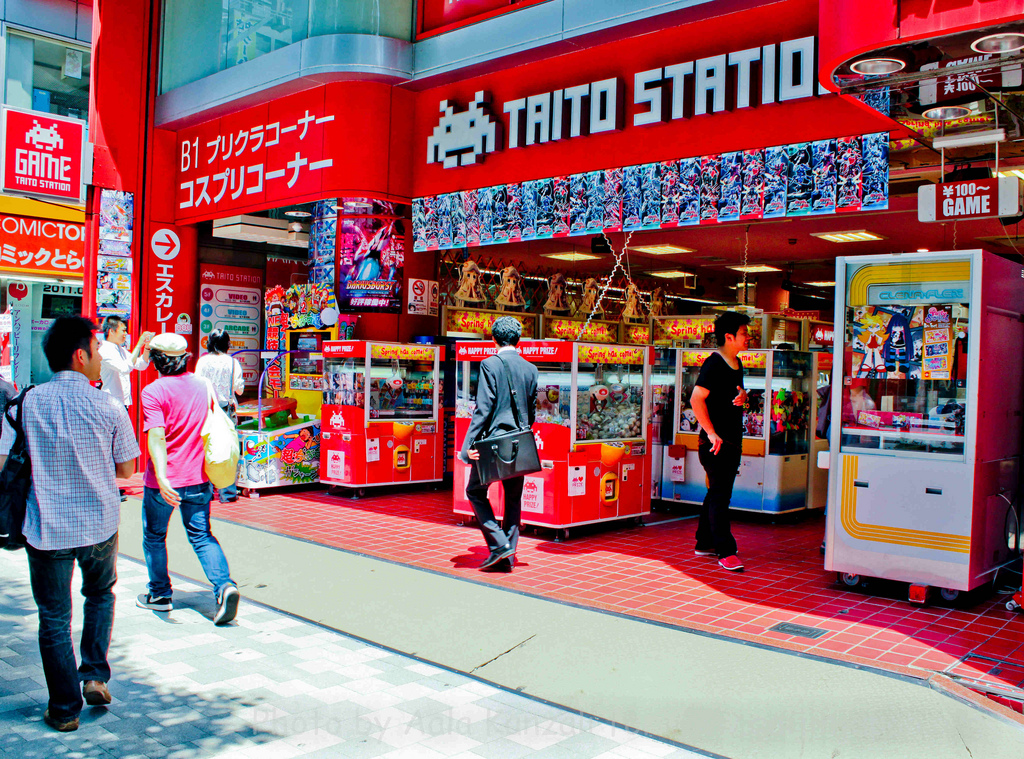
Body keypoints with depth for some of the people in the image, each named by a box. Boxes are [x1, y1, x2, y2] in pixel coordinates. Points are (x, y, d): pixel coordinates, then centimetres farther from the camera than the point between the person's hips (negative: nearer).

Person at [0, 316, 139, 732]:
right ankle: (95, 675, 17)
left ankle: (64, 709, 20)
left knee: (54, 618, 12)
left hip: (46, 529, 0)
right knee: (100, 594, 27)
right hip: (100, 525, 0)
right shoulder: (108, 406, -9)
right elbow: (126, 469, -1)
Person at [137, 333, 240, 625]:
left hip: (164, 482, -4)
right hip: (199, 479, 4)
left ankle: (160, 594, 27)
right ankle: (224, 585, -10)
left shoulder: (153, 391, -13)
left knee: (154, 536, 17)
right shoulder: (204, 385, 3)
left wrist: (162, 477, -32)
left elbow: (156, 437, -24)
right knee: (201, 536, 10)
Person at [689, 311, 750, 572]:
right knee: (720, 494, -7)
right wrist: (711, 432, -21)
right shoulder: (713, 363, -14)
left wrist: (743, 395, 2)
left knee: (718, 492, 15)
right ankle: (726, 552, -5)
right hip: (716, 442, -10)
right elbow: (696, 399, -20)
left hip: (732, 440, 10)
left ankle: (704, 543, 26)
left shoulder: (737, 363, 14)